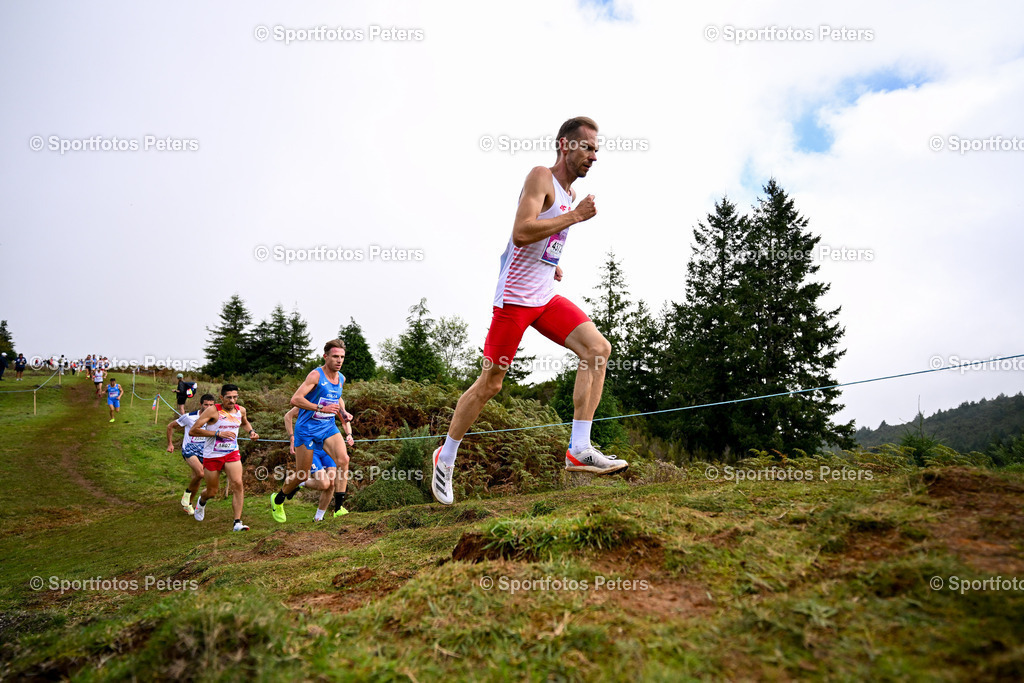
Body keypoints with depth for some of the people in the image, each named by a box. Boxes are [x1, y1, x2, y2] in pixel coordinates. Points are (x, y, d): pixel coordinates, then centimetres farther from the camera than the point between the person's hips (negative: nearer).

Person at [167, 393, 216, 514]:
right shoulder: (189, 417, -12)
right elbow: (170, 426, 4)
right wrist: (170, 444, 6)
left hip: (203, 450, 4)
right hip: (189, 449, -4)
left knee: (197, 479, 9)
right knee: (200, 473, -27)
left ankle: (188, 503, 31)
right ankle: (187, 492, 1)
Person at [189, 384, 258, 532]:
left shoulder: (240, 410, 1)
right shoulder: (213, 411, -16)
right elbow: (192, 431, -19)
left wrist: (251, 431, 4)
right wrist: (218, 433, -25)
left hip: (232, 453, 3)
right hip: (212, 455, -3)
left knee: (237, 484, -16)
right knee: (212, 492, 11)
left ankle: (237, 523, -12)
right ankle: (201, 501, 49)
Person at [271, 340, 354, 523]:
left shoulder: (341, 378, 7)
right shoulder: (316, 375, -15)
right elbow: (295, 399, -24)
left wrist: (343, 413, 13)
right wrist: (321, 408, -29)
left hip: (328, 427, 5)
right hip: (307, 428, -5)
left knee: (343, 460, -20)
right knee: (302, 474, 3)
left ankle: (339, 507, -17)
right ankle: (278, 499, 32)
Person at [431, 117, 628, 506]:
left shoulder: (571, 194, 17)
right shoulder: (541, 177, -10)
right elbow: (521, 232, -25)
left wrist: (551, 266, 13)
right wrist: (576, 216, -21)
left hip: (546, 297, 8)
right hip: (515, 296, -8)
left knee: (597, 348, -12)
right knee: (490, 383, -1)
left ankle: (579, 449, -11)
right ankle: (446, 457, 18)